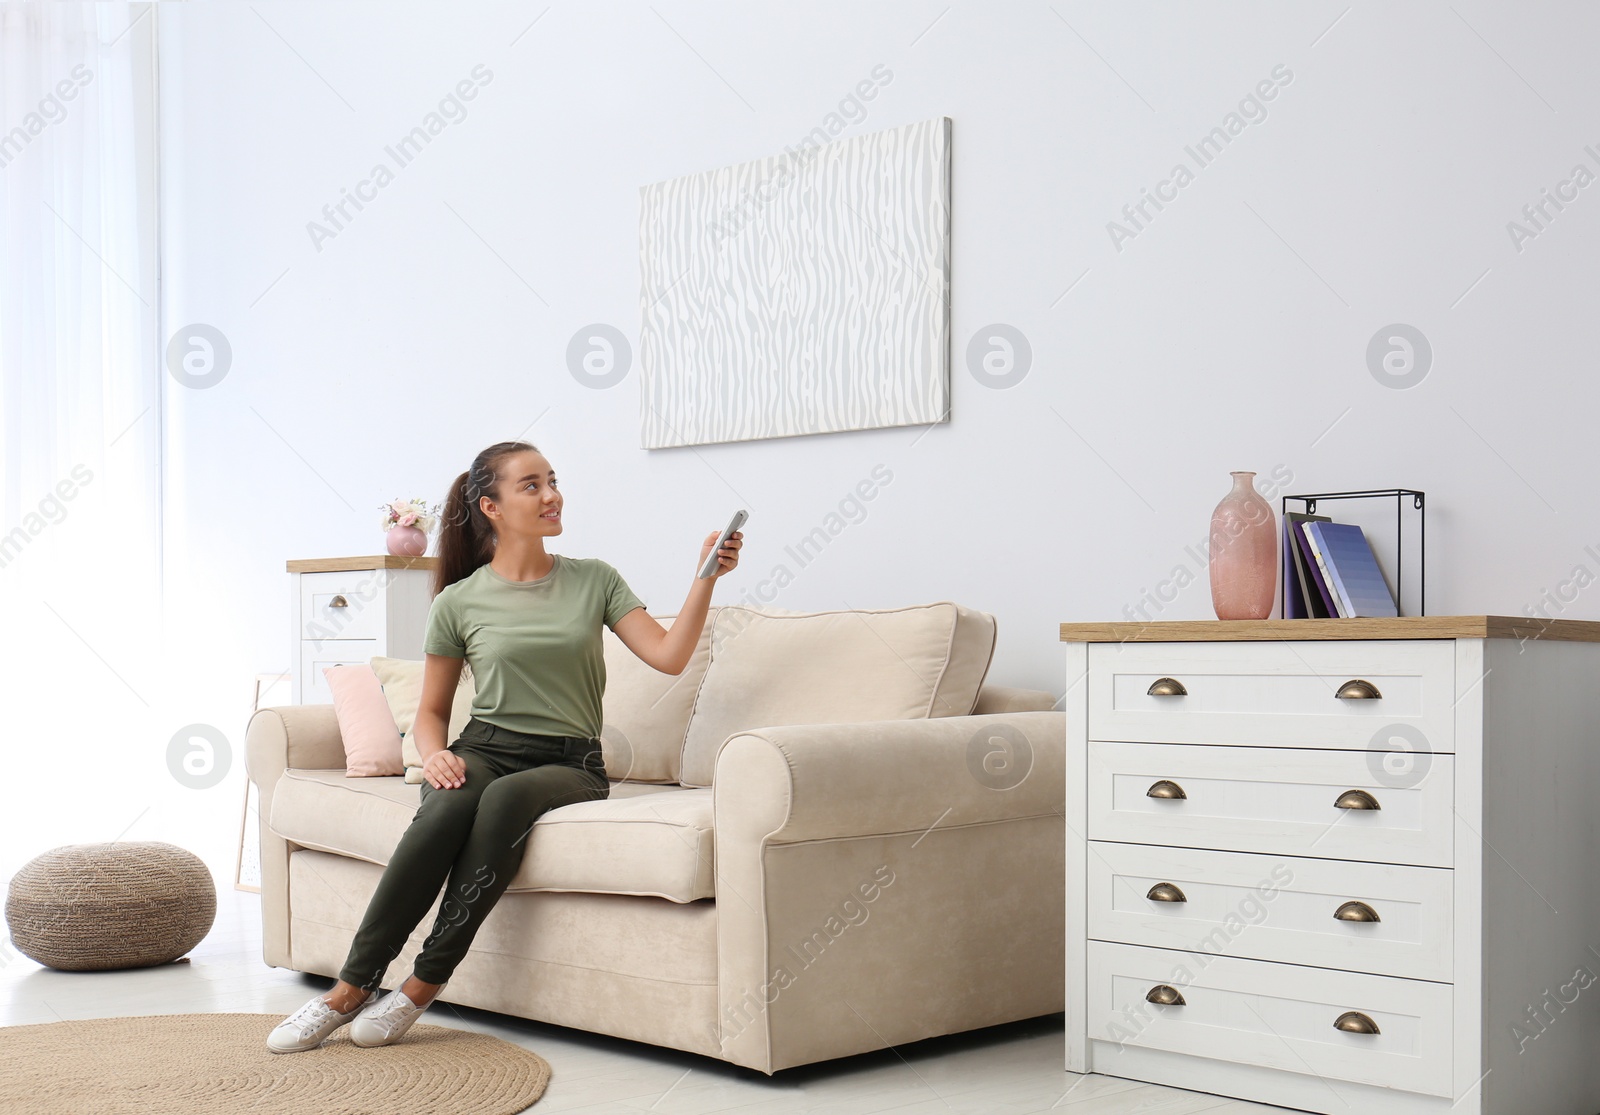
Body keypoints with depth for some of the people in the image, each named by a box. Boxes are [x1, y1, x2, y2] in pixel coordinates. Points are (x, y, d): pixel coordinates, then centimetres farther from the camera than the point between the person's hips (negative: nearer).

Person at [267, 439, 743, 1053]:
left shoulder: (594, 580, 10)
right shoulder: (459, 601, 7)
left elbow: (669, 655, -2)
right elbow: (431, 710, 14)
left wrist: (706, 576, -13)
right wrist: (434, 754, -8)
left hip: (569, 764, 0)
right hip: (485, 749, 0)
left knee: (506, 797, -35)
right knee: (448, 805, -35)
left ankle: (424, 984, -28)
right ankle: (351, 988, -28)